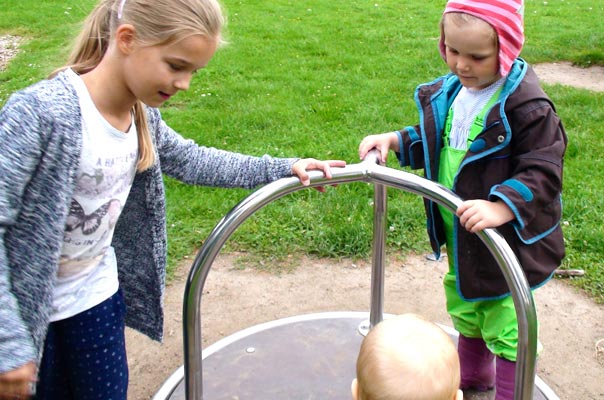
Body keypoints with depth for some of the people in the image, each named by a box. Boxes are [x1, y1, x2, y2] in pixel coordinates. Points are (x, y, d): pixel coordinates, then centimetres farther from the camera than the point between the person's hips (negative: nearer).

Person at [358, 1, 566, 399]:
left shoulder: (526, 105, -24)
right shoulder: (450, 92, -1)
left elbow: (542, 172, -25)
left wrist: (500, 208, -39)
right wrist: (394, 140, -1)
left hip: (505, 240, -8)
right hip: (460, 236, 8)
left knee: (504, 325, 6)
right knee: (465, 306, 28)